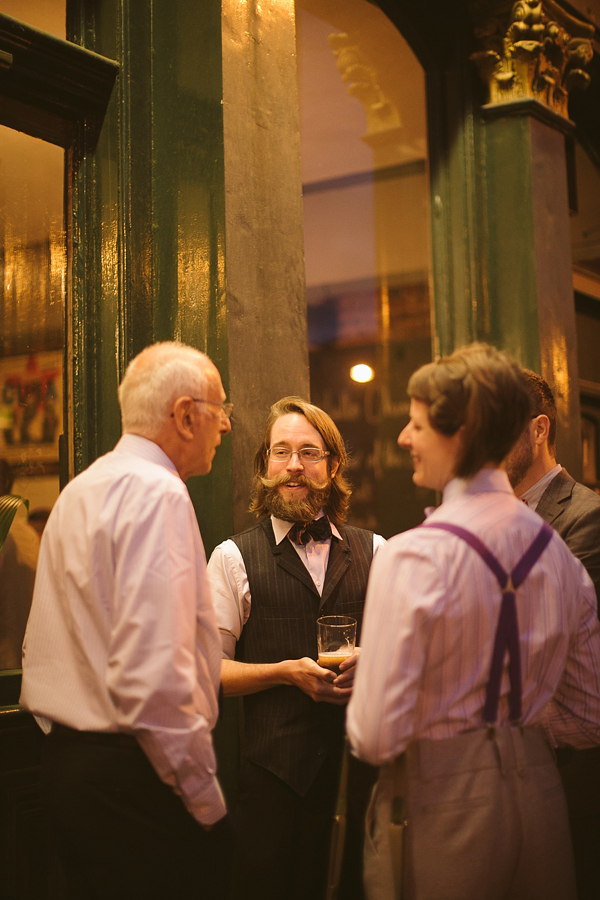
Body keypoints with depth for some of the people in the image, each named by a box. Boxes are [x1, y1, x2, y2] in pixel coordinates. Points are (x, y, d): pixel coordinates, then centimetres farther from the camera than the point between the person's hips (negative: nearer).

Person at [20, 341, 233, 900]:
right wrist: (205, 796, -15)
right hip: (129, 779, -9)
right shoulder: (158, 494, -16)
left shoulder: (79, 491, 14)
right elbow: (154, 675, -24)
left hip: (65, 756, 9)